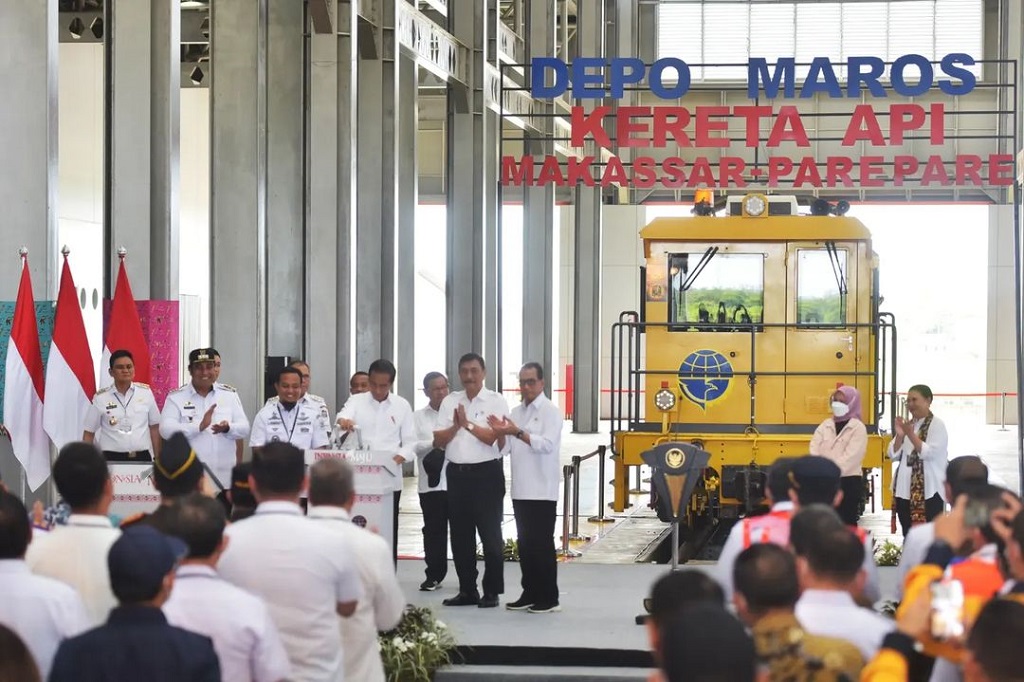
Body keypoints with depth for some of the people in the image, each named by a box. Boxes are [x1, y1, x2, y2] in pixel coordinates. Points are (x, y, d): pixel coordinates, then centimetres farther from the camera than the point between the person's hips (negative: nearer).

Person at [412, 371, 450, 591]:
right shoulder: (418, 417, 10)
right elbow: (416, 446, -1)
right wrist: (436, 442, -12)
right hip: (432, 482, 1)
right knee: (434, 531, 6)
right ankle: (434, 575, 15)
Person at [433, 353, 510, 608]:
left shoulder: (496, 402, -2)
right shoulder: (450, 401, 10)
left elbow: (496, 439, -13)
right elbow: (439, 440, 4)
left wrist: (469, 424, -16)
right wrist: (456, 426, -13)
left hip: (487, 474, -5)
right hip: (457, 474, 5)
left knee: (490, 534, -1)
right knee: (460, 536, 8)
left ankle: (491, 592, 5)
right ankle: (467, 591, 16)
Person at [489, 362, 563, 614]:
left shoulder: (550, 412, -7)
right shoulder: (516, 412, 14)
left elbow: (547, 444, -20)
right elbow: (507, 448, 11)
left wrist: (518, 433, -27)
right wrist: (500, 433, -9)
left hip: (542, 490, -7)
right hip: (521, 489, 7)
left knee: (542, 543, -4)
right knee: (525, 543, 10)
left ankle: (549, 598, 1)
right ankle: (530, 594, 18)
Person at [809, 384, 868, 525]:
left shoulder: (858, 428, -4)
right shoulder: (825, 425, 12)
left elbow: (851, 457, -14)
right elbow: (814, 449, 2)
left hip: (848, 481, -5)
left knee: (846, 523, -1)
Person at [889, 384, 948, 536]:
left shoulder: (937, 425, -5)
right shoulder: (907, 425, 15)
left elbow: (929, 453, -16)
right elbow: (893, 455, 10)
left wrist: (911, 434, -18)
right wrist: (900, 436, -5)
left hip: (928, 491, -7)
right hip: (904, 489, 7)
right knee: (908, 535, 9)